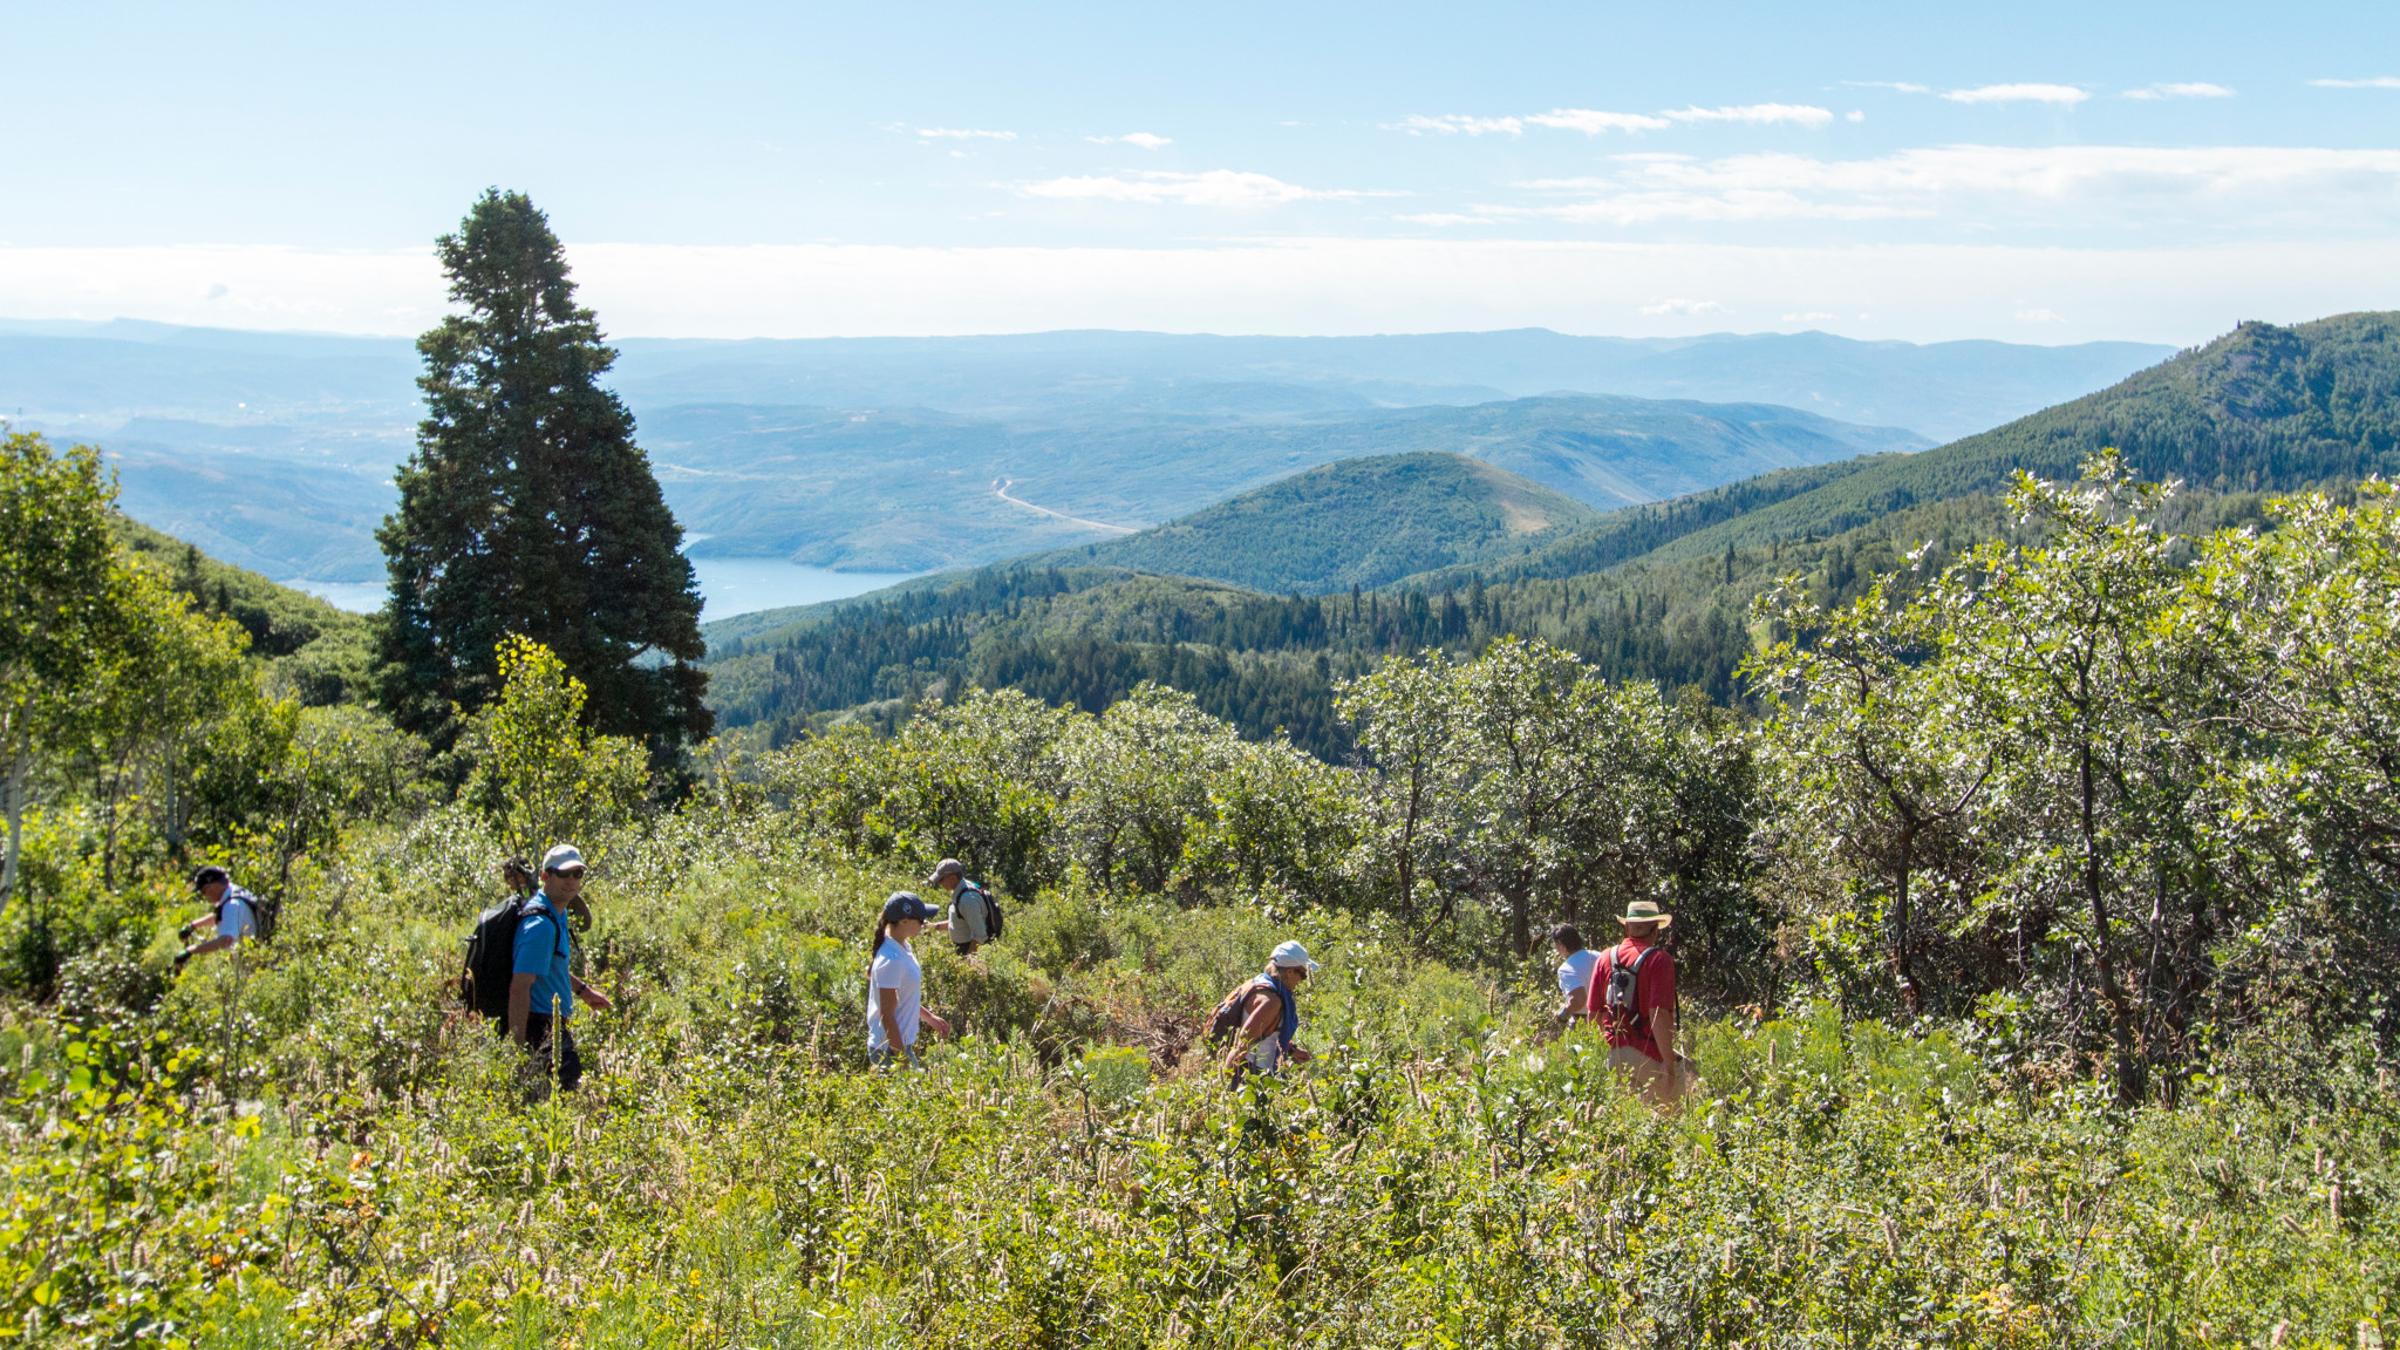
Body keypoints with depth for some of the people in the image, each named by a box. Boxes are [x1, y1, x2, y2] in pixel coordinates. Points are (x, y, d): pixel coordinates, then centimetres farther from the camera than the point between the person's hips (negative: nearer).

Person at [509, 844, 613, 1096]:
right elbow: (519, 988, -26)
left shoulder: (557, 915, 10)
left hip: (553, 1025, 10)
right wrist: (518, 1045, -28)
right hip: (542, 1027, -10)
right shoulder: (541, 924, -21)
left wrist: (582, 990, 27)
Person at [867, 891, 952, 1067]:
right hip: (891, 1049, -9)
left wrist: (929, 1017, 20)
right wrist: (901, 1058, -19)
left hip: (902, 1042, 9)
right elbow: (887, 1016, -22)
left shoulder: (900, 947, 2)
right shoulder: (891, 960, -26)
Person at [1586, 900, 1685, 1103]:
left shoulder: (1605, 958, 8)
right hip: (1648, 1055, -5)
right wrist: (1669, 1063, -17)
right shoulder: (1659, 959, -9)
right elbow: (1659, 1014, -19)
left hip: (1615, 1054, 6)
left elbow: (1593, 1013, 10)